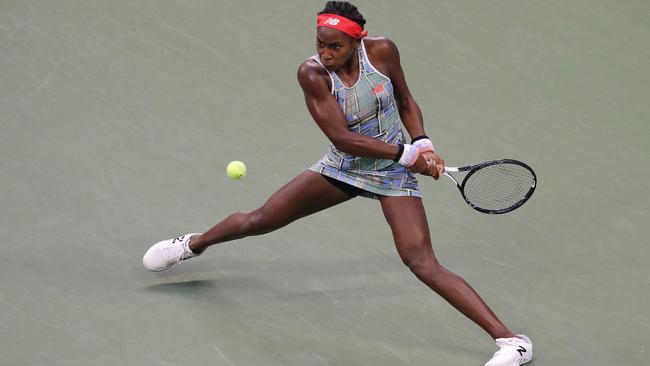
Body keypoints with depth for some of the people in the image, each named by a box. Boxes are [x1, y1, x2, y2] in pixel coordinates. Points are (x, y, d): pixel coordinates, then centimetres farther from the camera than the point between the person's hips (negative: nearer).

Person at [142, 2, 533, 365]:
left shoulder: (382, 51, -17)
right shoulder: (313, 73, -20)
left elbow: (406, 103, 1)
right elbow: (342, 137, -25)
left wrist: (424, 143, -16)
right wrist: (406, 153, -30)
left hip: (393, 172, -2)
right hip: (342, 167, 2)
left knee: (423, 262, -19)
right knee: (258, 220, 11)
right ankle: (193, 244, 44)